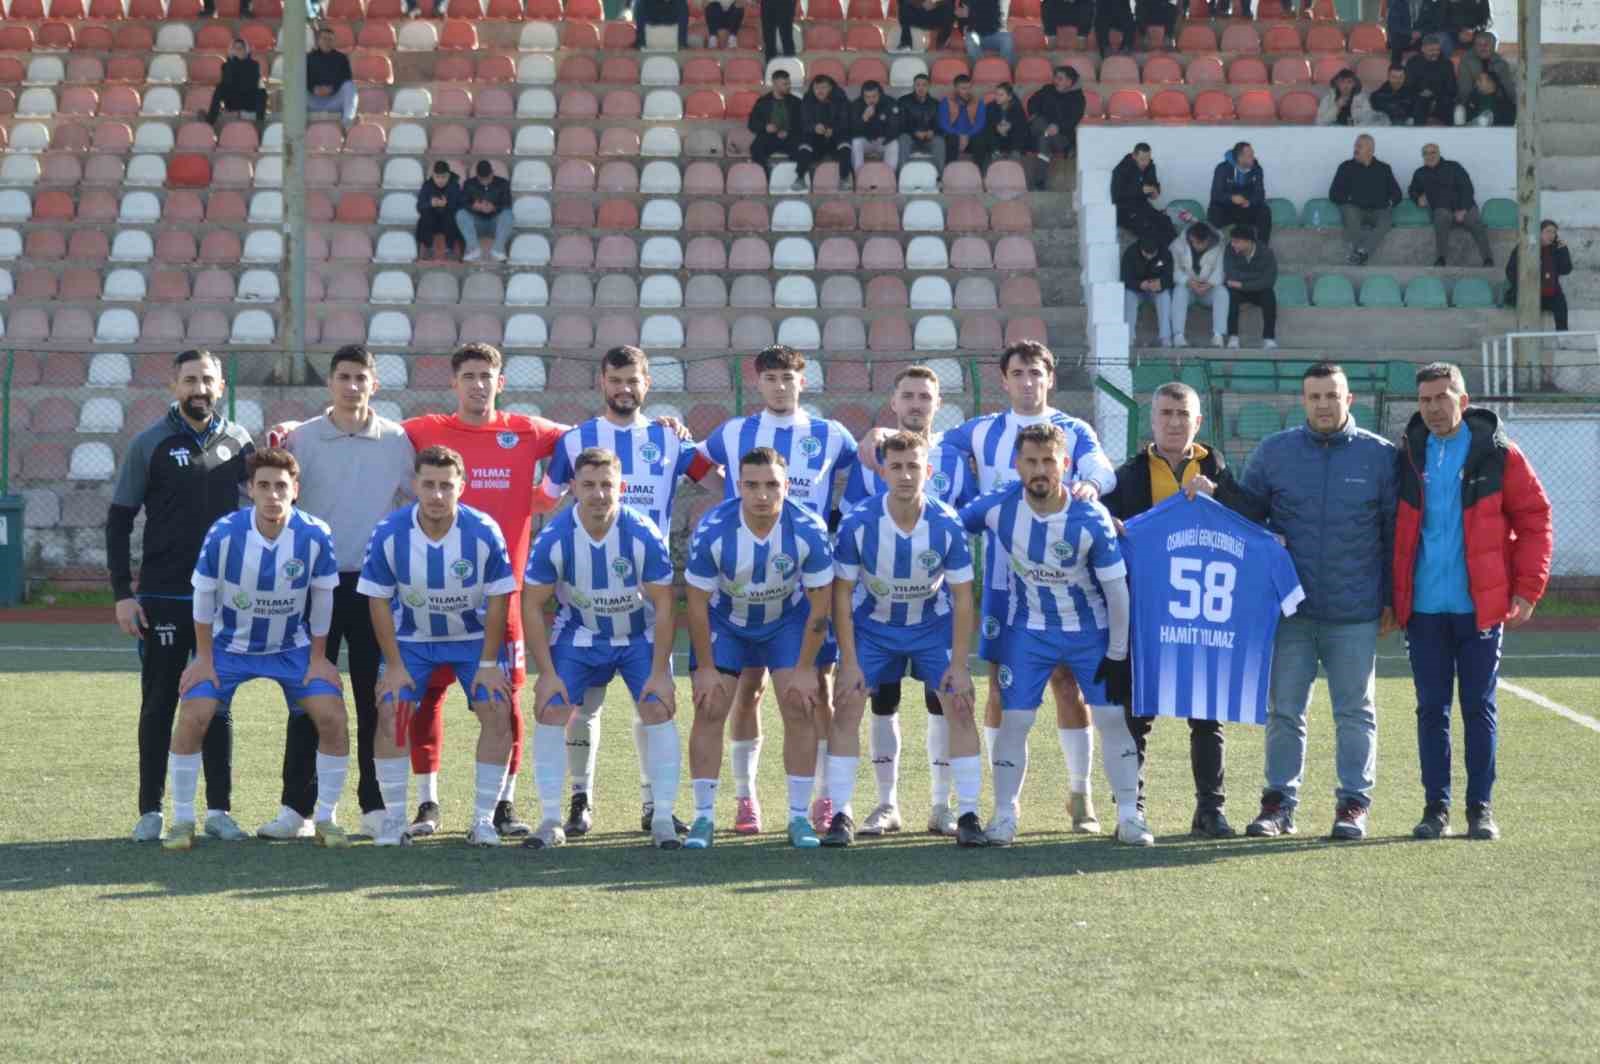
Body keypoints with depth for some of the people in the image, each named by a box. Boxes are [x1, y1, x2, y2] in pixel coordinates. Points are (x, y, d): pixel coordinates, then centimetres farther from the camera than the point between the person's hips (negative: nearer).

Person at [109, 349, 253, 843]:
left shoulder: (238, 441, 5)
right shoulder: (151, 444, -3)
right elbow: (119, 521, -2)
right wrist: (122, 593, -8)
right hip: (163, 596, -2)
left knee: (218, 705, 6)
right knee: (159, 704, 2)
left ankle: (219, 810, 11)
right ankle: (150, 811, 8)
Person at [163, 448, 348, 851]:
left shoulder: (315, 537, -22)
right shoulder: (224, 534, -24)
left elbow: (321, 601, -6)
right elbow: (204, 595, -9)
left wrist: (318, 658, -1)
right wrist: (204, 658, -5)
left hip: (292, 647, 1)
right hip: (229, 644, -1)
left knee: (333, 718, -13)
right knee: (191, 718, -16)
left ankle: (325, 820, 4)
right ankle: (182, 821, 1)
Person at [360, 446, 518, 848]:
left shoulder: (483, 532, -22)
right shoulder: (389, 534, -20)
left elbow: (498, 599, -12)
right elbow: (379, 601, -10)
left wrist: (489, 663, -13)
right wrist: (394, 665, -12)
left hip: (475, 636, 0)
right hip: (412, 638, 0)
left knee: (497, 711, -15)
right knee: (391, 711, -15)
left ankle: (484, 818, -4)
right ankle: (395, 818, -3)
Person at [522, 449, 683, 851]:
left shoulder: (643, 535, -24)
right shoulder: (553, 538, -22)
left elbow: (664, 606, -16)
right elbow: (532, 606, -11)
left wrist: (659, 672, -18)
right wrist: (547, 672, -14)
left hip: (640, 635, -1)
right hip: (578, 634, 1)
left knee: (658, 709, -16)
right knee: (550, 710, -12)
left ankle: (663, 818, -6)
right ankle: (551, 821, -2)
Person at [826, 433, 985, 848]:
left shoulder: (947, 525, -22)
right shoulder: (857, 523, -23)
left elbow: (962, 598, -13)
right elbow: (842, 593, -14)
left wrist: (958, 665, -14)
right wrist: (849, 663, -15)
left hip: (933, 624, 0)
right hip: (872, 624, 0)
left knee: (960, 708, -10)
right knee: (847, 708, -11)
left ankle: (968, 814, 0)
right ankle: (841, 815, -3)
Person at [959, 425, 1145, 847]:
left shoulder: (1090, 519, -22)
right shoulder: (998, 507, -17)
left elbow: (1116, 586, -14)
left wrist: (1118, 653, -10)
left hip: (1090, 630, -1)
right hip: (1029, 630, 1)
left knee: (1112, 717, -3)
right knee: (1014, 718, -5)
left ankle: (1129, 815, 8)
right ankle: (1004, 814, 8)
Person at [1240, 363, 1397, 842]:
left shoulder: (1380, 456, 1)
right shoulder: (1273, 452, 4)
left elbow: (1395, 532, 5)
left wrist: (1391, 599, 2)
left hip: (1356, 615, -1)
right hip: (1290, 610, 1)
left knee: (1355, 712, 5)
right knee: (1284, 710, 4)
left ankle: (1354, 803, 11)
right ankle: (1279, 802, 11)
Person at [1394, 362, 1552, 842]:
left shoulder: (1498, 454, -2)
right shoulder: (1408, 456, 6)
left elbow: (1534, 518, -1)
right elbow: (1393, 528, 12)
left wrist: (1527, 588, -7)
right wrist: (1391, 597, 6)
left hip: (1480, 606, -2)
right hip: (1423, 607, 2)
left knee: (1479, 707, 3)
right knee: (1431, 708, 5)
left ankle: (1481, 808, 10)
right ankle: (1436, 807, 11)